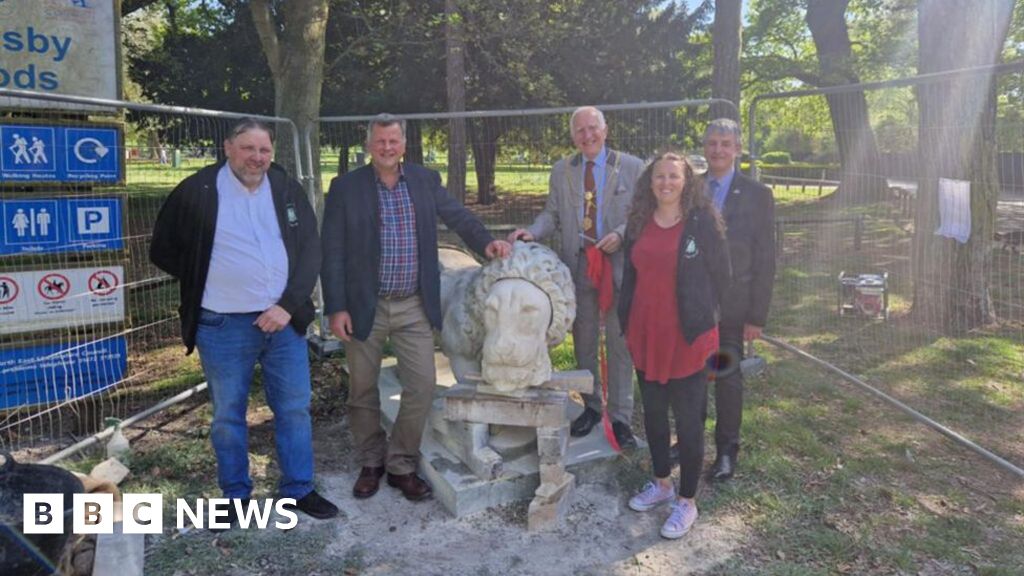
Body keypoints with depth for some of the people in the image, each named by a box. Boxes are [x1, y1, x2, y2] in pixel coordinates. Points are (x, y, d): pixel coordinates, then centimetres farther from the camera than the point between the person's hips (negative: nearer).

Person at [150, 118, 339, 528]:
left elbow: (311, 251, 2)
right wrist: (203, 283, 2)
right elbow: (163, 250, 6)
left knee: (295, 408, 9)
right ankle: (236, 495, 27)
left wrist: (288, 305, -9)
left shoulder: (288, 191, 4)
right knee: (228, 414, 10)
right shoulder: (197, 192, -3)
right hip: (223, 326, -2)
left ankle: (299, 489, 24)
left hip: (283, 321, 3)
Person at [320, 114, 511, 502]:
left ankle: (401, 465, 21)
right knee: (363, 390, 11)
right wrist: (336, 308, -10)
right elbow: (332, 253, -5)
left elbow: (457, 215, 4)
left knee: (422, 386, 2)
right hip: (363, 307, -1)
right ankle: (370, 463, 32)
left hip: (414, 307, 2)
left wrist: (485, 241, -17)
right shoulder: (345, 187, -4)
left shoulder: (426, 180, 4)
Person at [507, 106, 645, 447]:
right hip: (577, 266, 3)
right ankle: (591, 407, 31)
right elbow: (552, 215, 7)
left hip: (618, 266, -3)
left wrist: (620, 234, -18)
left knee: (620, 345, 4)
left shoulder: (632, 167, 0)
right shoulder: (561, 171, 9)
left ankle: (620, 417, 16)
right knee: (583, 343, 14)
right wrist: (533, 233, -12)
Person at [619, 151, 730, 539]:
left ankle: (687, 502, 21)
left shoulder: (702, 222, -8)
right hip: (645, 335, 5)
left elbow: (720, 275, -2)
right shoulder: (638, 223, 5)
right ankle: (662, 483, 37)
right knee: (653, 412, 17)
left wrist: (700, 317, 5)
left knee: (688, 419, 5)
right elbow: (630, 277, 11)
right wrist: (627, 324, 10)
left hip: (688, 337, -5)